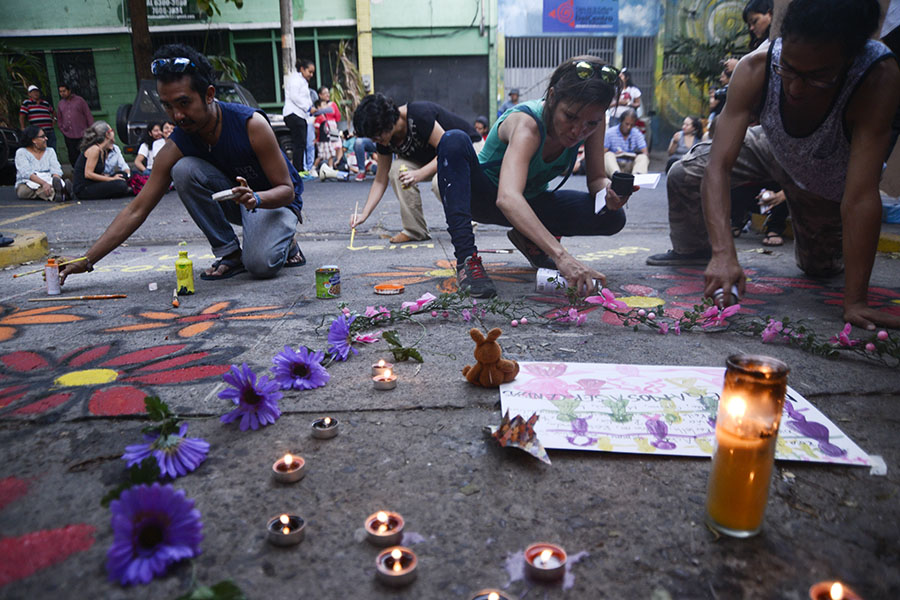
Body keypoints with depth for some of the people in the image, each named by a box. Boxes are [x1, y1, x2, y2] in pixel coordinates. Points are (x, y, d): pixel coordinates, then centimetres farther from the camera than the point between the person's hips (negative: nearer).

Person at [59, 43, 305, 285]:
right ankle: (229, 253, -12)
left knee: (261, 263, -35)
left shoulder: (251, 124, -26)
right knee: (184, 169, -24)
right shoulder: (175, 147, -15)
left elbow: (287, 190, -20)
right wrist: (86, 260, -19)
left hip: (274, 201, -4)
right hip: (234, 201, 5)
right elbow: (136, 211, -13)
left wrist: (256, 198, -43)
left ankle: (286, 241, 5)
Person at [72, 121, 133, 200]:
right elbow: (88, 174, -19)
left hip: (92, 185, 10)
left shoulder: (104, 151, 12)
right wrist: (112, 179, -16)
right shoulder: (94, 149, -15)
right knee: (120, 185, -23)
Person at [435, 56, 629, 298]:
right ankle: (466, 258, -33)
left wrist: (608, 191, -32)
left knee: (613, 217, -17)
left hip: (530, 202, 5)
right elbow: (507, 198, -51)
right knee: (454, 141, -35)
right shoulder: (527, 124, -34)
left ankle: (529, 239, 6)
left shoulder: (593, 121, -17)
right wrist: (560, 255, -62)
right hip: (483, 197, -5)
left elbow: (596, 179, -6)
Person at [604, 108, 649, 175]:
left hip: (630, 166, 2)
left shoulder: (637, 134, 7)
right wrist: (615, 155, -24)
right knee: (609, 155, -30)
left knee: (643, 157, -23)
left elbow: (645, 153, 1)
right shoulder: (609, 133, 0)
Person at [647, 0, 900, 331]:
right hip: (772, 149, 1)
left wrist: (855, 302, -43)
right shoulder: (756, 68, -36)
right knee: (685, 174, -17)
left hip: (830, 182, -1)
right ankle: (691, 249, 14)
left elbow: (860, 197, -43)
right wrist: (723, 254, -53)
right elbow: (719, 166, -41)